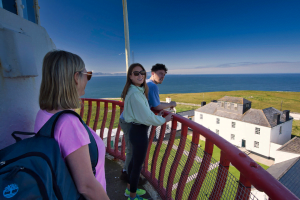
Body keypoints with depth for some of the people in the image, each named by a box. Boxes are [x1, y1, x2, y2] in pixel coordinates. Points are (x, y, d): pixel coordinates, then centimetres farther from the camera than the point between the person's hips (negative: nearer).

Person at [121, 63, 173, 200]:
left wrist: (156, 115, 17)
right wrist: (164, 120, -10)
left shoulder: (138, 91, 7)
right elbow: (147, 117, -24)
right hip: (139, 132, -10)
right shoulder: (134, 94, -24)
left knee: (134, 161, 24)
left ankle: (129, 189, 46)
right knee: (137, 164, 9)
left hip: (136, 130, 10)